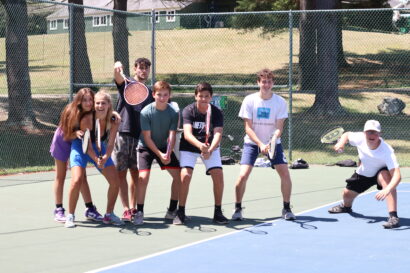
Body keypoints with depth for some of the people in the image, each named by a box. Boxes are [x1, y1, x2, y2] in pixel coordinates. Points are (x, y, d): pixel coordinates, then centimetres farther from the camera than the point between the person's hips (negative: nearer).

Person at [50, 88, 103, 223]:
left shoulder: (93, 114, -22)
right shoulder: (71, 112, -30)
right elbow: (67, 136, -23)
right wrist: (76, 133, -45)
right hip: (62, 142, -3)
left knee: (82, 177, 4)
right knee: (60, 177, 5)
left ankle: (89, 209, 8)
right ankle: (58, 210, 9)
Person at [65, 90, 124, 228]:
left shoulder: (113, 122, -17)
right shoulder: (86, 119, -28)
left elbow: (110, 144, -18)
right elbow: (88, 146, -23)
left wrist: (105, 158, -38)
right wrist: (97, 160, -38)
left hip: (100, 149, 4)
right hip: (81, 148, -4)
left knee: (115, 181, -2)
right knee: (77, 181, -22)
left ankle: (109, 215, 16)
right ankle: (70, 216, -6)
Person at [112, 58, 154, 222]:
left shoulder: (149, 93, 17)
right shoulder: (126, 84, 4)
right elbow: (118, 78, -20)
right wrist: (117, 69, -43)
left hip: (140, 137, 4)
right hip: (122, 133, -4)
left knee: (136, 174, 6)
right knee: (121, 173, -3)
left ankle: (133, 208, 15)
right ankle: (126, 209, 0)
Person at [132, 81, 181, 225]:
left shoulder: (173, 113, -12)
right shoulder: (146, 112, -20)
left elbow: (172, 136, -16)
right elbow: (147, 138, -17)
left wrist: (168, 153, -32)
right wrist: (160, 154, -25)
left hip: (165, 148, 4)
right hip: (146, 148, -4)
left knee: (179, 175, -3)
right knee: (143, 177, -21)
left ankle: (172, 210, 12)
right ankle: (139, 212, -8)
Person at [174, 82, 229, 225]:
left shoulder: (216, 113, -15)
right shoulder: (188, 111, -19)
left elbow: (217, 134, -26)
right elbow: (187, 134, -31)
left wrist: (210, 150, -46)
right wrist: (200, 145, -51)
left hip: (210, 147, 2)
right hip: (189, 147, -2)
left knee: (218, 175, -13)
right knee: (185, 175, -20)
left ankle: (218, 212, 2)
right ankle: (180, 212, -6)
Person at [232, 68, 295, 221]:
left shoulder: (280, 102, -9)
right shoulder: (249, 101, -11)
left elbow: (279, 128, -11)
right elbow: (248, 128, -11)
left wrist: (271, 143, -30)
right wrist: (260, 144, -25)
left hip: (273, 142, 1)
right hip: (252, 142, -1)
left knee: (285, 173, -12)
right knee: (243, 175, -16)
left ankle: (286, 209, 7)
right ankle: (238, 209, 3)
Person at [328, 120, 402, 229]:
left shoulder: (387, 151, -41)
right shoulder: (360, 138, -28)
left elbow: (397, 175, -50)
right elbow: (347, 135, -2)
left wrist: (387, 190, -67)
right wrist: (341, 143, -24)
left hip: (381, 172, -5)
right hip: (363, 173, 5)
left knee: (385, 176, -40)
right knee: (347, 194, 12)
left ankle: (393, 216, -42)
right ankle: (346, 206, 55)